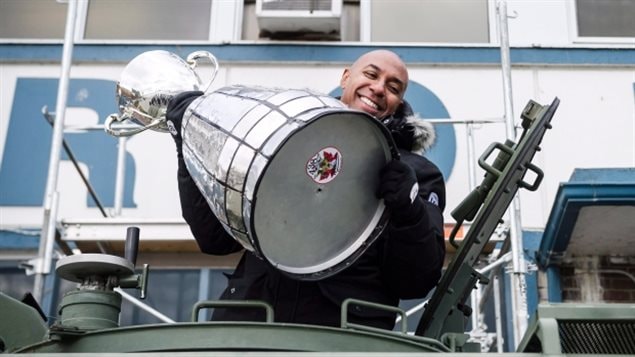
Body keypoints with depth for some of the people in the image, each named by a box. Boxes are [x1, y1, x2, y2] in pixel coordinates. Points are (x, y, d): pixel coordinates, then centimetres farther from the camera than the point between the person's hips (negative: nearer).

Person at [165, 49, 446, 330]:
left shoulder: (417, 173, 8)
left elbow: (415, 283, 0)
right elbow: (215, 238, 12)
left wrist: (407, 210, -16)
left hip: (344, 338, -2)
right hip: (247, 321, 3)